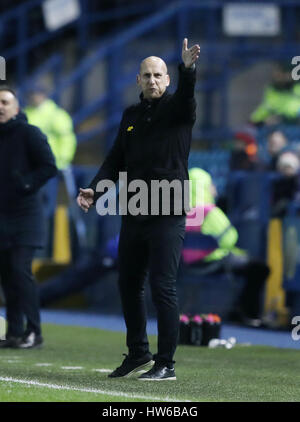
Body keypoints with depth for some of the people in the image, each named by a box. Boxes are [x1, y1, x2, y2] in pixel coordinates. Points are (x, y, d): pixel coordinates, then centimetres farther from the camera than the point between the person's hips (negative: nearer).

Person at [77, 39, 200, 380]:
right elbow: (116, 160, 12)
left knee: (163, 288, -9)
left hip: (168, 215, -6)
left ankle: (166, 364, -4)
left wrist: (187, 70, -46)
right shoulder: (131, 116, 14)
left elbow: (186, 96, -24)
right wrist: (95, 189, -4)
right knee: (128, 285, 12)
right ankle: (138, 354, 28)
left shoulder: (176, 107, -1)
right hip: (133, 213, 6)